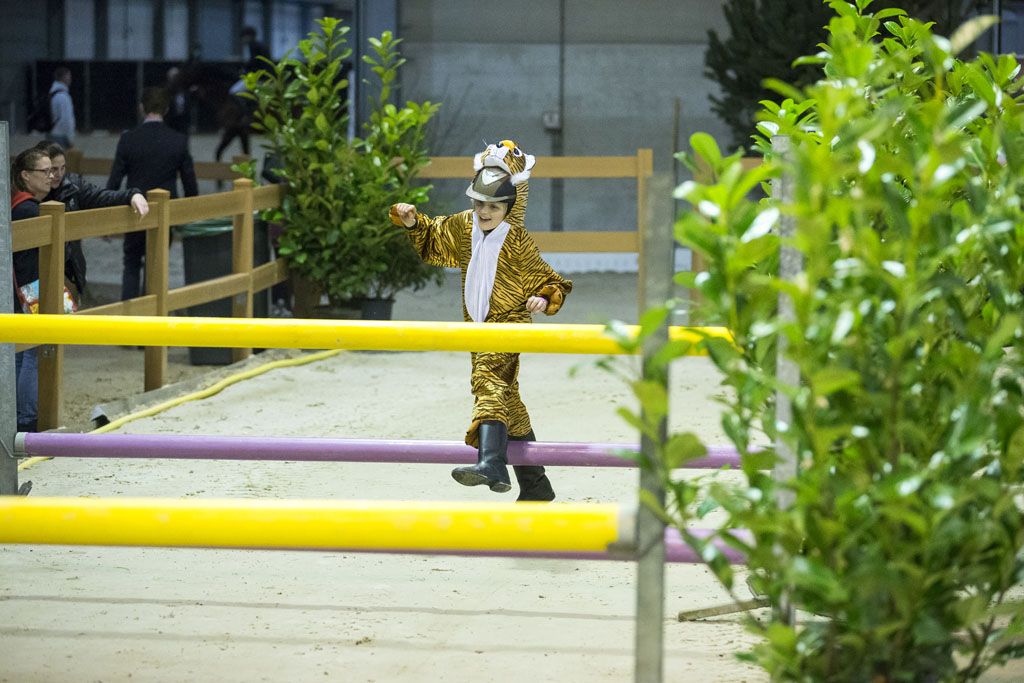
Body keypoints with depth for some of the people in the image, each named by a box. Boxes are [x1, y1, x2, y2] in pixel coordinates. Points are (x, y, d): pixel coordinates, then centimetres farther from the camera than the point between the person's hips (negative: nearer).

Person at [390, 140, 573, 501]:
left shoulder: (519, 243, -9)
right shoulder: (463, 227, 9)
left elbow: (547, 280, -3)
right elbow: (432, 240, 26)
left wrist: (543, 298, -24)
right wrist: (413, 222, 9)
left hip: (509, 322, -8)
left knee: (489, 380, -32)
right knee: (508, 405, 16)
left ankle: (491, 464, -50)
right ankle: (535, 484, 29)